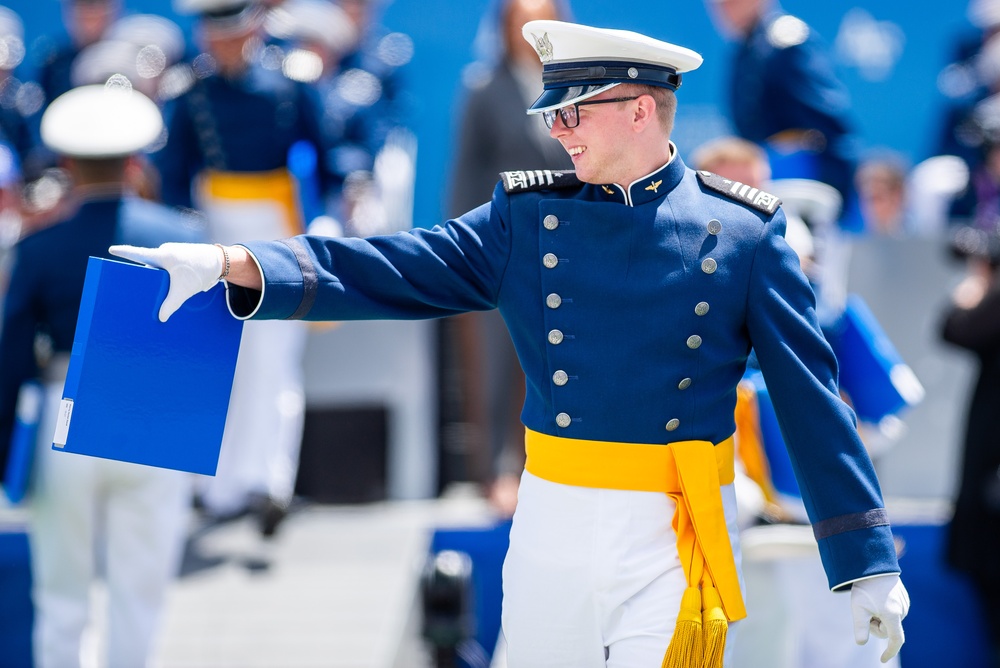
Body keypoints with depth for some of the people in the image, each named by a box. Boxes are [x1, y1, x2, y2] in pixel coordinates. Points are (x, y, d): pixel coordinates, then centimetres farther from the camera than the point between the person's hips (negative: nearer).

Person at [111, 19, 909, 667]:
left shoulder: (744, 231, -1)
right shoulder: (527, 217, 5)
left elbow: (811, 399, 0)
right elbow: (387, 272, -3)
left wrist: (869, 564, -2)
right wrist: (229, 264, -16)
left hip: (676, 535, -3)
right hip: (552, 525, 3)